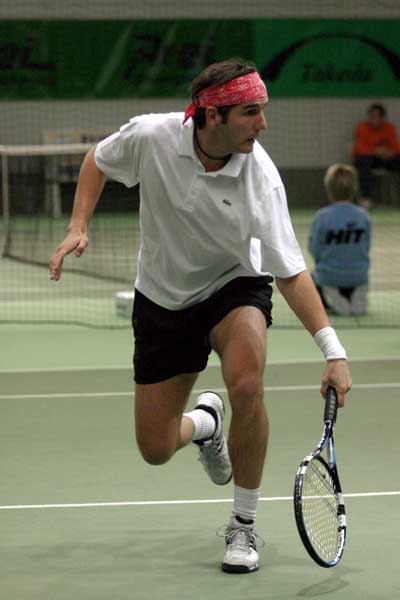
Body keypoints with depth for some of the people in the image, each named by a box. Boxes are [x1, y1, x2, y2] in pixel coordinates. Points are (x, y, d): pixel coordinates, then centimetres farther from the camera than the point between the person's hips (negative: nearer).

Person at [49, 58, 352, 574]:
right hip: (162, 300, 2)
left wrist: (333, 350, -30)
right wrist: (78, 228, -11)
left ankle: (244, 525, -12)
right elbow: (98, 161, 1)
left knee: (247, 386, -34)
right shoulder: (150, 136, -23)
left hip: (235, 286, -2)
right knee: (155, 450, 3)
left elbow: (290, 272, -22)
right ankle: (203, 422, 43)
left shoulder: (261, 177, -25)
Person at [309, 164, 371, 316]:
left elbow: (315, 250, -13)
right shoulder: (363, 216, -10)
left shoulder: (322, 217, -19)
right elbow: (366, 248, -2)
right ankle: (356, 297, 5)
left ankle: (331, 301, 0)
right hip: (359, 276, 3)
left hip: (329, 276, -3)